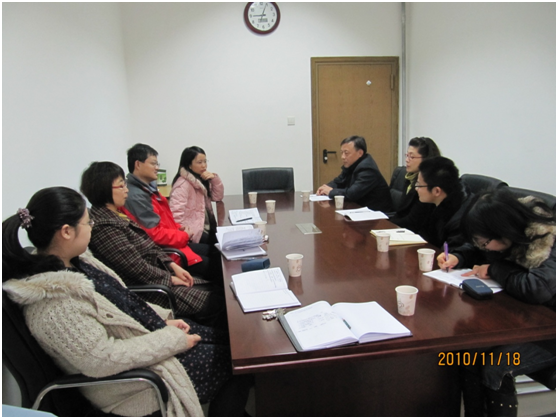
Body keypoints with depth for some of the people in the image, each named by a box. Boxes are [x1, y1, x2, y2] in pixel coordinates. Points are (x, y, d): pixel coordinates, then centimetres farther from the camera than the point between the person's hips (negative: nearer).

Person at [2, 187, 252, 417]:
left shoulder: (73, 261, -3)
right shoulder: (53, 302, -31)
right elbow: (100, 359, -30)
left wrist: (163, 319, 1)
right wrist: (172, 339, -23)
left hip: (142, 334, 9)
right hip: (133, 378, -8)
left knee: (227, 342, 12)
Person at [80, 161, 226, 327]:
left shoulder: (118, 214, 9)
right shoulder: (104, 226, -22)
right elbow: (137, 268, -22)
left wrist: (173, 266, 2)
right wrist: (170, 278, -11)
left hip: (159, 273, 10)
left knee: (216, 291, 4)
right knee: (214, 302, -8)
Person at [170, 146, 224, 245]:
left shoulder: (202, 179, 12)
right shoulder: (183, 184, -15)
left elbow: (218, 197, 11)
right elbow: (176, 212, -23)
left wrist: (215, 179, -4)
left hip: (206, 228, 8)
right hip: (194, 232, -8)